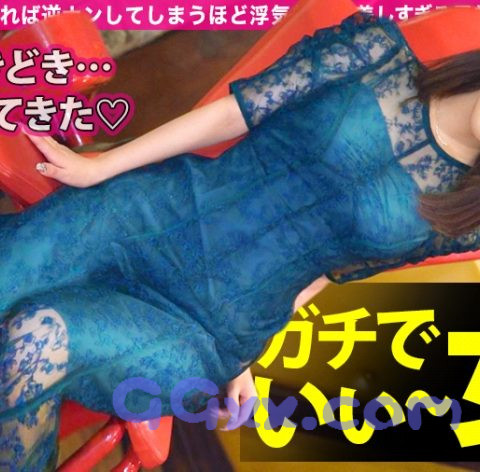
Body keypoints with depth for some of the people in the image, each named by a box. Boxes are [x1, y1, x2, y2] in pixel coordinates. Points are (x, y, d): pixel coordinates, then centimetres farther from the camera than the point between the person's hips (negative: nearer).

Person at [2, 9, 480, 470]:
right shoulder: (380, 47, -3)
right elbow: (229, 113, -2)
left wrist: (244, 346, 11)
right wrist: (95, 168, 1)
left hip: (206, 331, -1)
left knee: (41, 338, -23)